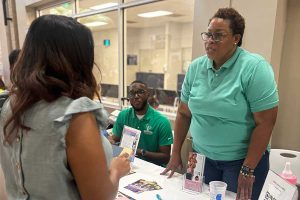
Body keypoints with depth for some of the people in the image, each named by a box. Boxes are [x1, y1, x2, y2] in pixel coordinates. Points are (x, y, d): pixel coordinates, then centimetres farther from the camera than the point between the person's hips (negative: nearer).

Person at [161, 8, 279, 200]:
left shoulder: (254, 67, -16)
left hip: (243, 159, -4)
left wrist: (248, 170, -13)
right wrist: (176, 153, 5)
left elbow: (265, 123, -16)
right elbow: (184, 113, 3)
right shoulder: (196, 67, -3)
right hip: (202, 156, 4)